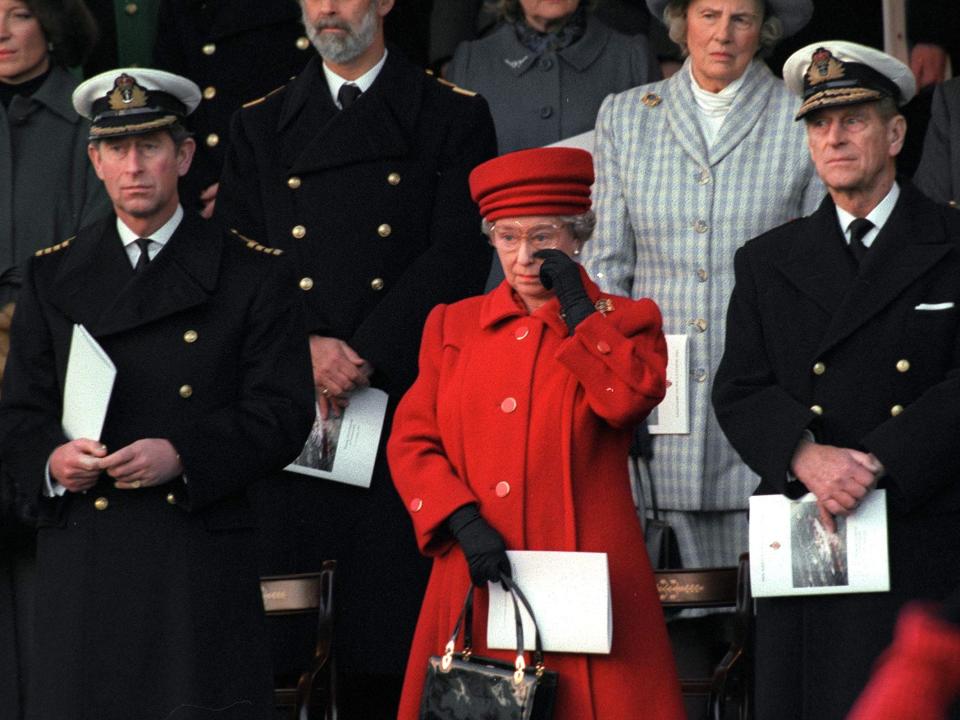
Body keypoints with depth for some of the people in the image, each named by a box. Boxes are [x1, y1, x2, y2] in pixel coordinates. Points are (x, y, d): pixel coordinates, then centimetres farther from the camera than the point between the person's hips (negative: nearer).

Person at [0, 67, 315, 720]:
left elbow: (283, 414, -1)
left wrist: (183, 456, -16)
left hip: (202, 560, -2)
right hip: (84, 561, 2)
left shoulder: (253, 274, 6)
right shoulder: (53, 276, 14)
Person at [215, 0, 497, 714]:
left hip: (406, 407, -2)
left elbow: (460, 255, -3)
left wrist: (364, 354, -11)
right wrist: (305, 347, -9)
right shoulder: (261, 127, 17)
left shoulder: (453, 117, 8)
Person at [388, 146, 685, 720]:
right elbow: (411, 442, 9)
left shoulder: (623, 324, 8)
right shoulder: (453, 326, 15)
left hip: (582, 577, -2)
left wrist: (577, 306, -7)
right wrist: (462, 523, -7)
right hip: (475, 584, 2)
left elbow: (630, 399, -13)